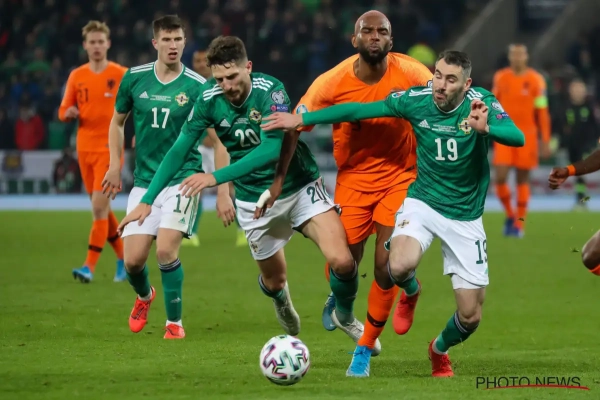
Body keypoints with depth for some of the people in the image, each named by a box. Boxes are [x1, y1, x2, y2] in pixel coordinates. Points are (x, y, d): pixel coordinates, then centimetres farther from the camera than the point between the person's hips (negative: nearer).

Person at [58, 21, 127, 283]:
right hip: (84, 148, 5)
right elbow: (63, 111, 11)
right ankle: (124, 258, 26)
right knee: (102, 210, 11)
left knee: (99, 207, -14)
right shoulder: (77, 76, 6)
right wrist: (68, 113, -13)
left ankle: (90, 267, -16)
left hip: (109, 148, -5)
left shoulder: (121, 75, -4)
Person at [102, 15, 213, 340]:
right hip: (144, 181, 3)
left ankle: (174, 323, 0)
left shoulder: (198, 87, -8)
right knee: (133, 260, -1)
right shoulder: (134, 78, 1)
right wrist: (115, 166, 11)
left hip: (183, 180, -3)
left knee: (166, 250, -19)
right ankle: (144, 296, 35)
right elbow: (117, 121, 18)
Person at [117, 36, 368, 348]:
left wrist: (217, 177, -39)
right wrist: (147, 200, -10)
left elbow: (272, 149, -33)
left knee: (341, 261, -19)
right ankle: (282, 301, 51)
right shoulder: (209, 98, -12)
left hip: (299, 187, -3)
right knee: (274, 280, 11)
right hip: (254, 202, 3)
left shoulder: (270, 90, -23)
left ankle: (345, 314, 13)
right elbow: (179, 149, -5)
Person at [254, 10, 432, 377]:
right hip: (353, 177, 1)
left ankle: (365, 348, 13)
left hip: (399, 177, -1)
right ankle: (340, 299, 42)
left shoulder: (410, 74, -18)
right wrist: (279, 178, -15)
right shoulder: (333, 83, -17)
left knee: (386, 266, -10)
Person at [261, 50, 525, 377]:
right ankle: (410, 291, 8)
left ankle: (440, 349, 37)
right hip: (423, 203, 0)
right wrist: (302, 119, 1)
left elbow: (517, 138, -30)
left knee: (470, 316, 0)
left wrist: (485, 128, -51)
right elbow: (358, 110, -2)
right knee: (400, 266, -33)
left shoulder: (481, 103, -15)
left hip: (465, 218, 0)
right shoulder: (416, 100, -11)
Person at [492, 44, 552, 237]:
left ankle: (519, 223, 13)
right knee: (500, 178, -7)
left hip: (526, 136, -2)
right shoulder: (500, 77, 4)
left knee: (522, 179, 3)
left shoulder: (535, 80, -4)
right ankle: (510, 215, 16)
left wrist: (545, 141, -4)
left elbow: (542, 112, -3)